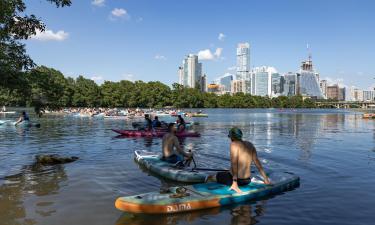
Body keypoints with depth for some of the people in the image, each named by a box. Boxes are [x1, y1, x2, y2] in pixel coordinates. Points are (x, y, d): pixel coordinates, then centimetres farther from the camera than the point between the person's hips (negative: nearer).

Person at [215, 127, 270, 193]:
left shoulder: (234, 144, -13)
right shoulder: (250, 145, 6)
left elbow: (234, 163, -21)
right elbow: (257, 162, 9)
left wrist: (234, 182, -23)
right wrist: (266, 178, 15)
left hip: (238, 179, -6)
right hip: (247, 180, 6)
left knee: (218, 175, 19)